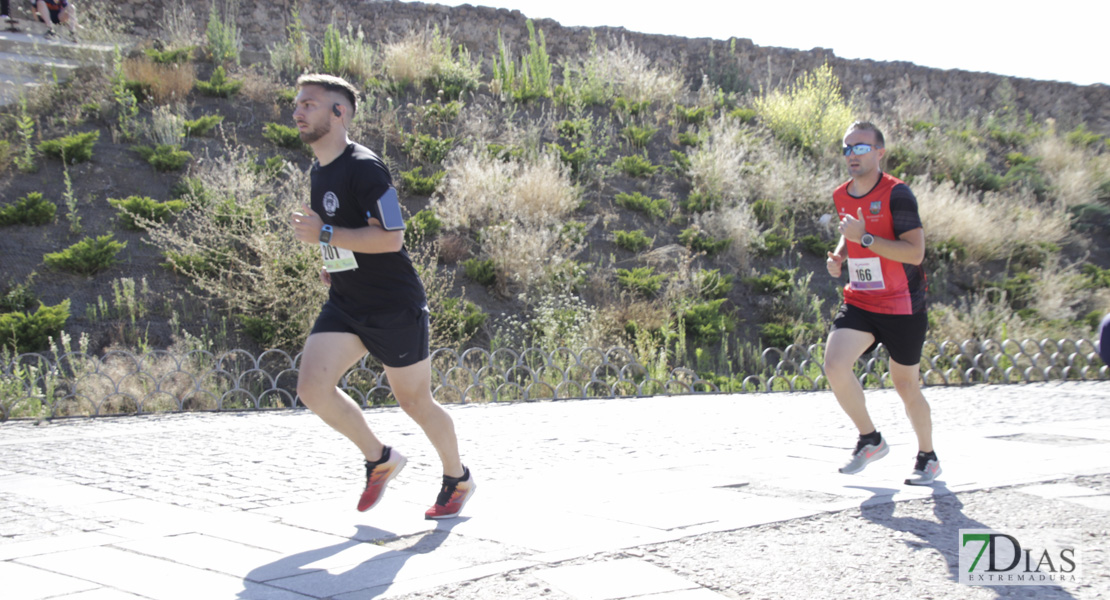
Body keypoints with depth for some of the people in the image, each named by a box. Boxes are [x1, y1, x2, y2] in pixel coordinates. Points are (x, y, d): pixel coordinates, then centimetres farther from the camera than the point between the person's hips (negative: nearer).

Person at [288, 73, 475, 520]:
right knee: (312, 387, -9)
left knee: (414, 400, 6)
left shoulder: (364, 167, -18)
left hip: (394, 307, -7)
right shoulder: (320, 170, 11)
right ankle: (379, 459, 13)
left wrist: (323, 235, -22)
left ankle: (458, 479, 31)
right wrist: (337, 262, 11)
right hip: (344, 304, 8)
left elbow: (391, 237, -25)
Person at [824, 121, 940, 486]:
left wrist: (865, 238, -28)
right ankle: (870, 440, 4)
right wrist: (838, 256, 4)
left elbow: (915, 252, -23)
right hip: (858, 302, 5)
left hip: (902, 307, -5)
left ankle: (928, 458, 31)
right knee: (834, 365, -18)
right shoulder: (841, 197, 5)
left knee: (906, 386, 7)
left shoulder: (896, 194, -15)